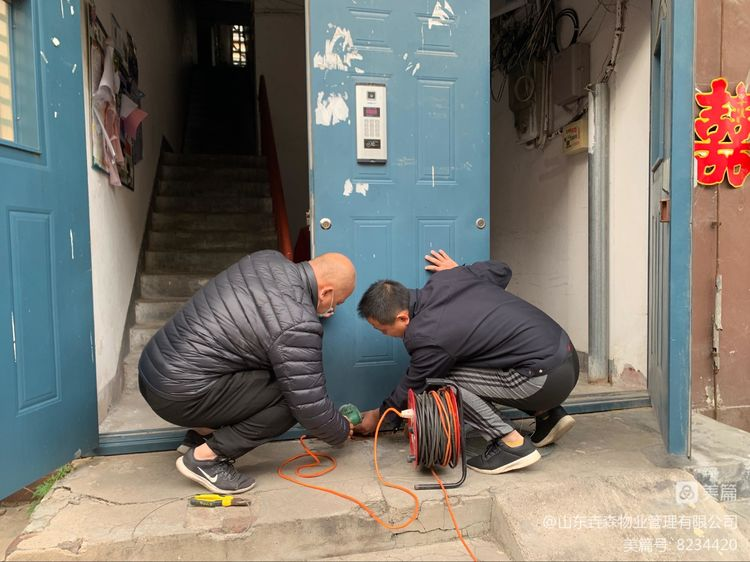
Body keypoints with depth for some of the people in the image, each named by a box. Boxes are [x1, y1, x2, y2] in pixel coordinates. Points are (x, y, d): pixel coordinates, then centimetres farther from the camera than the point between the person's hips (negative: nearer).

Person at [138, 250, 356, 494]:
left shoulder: (267, 259, 1)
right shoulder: (297, 327, -22)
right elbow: (311, 407, -16)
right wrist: (342, 432, 6)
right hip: (180, 396, -9)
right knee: (291, 398, -10)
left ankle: (201, 433, 19)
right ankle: (206, 457, -4)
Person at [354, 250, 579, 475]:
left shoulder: (425, 337, -17)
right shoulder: (446, 278, 2)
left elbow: (412, 387, 2)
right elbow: (501, 270, 17)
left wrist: (378, 416, 20)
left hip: (545, 379, -9)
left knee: (443, 379, -5)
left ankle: (511, 444, -5)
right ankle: (549, 414, 20)